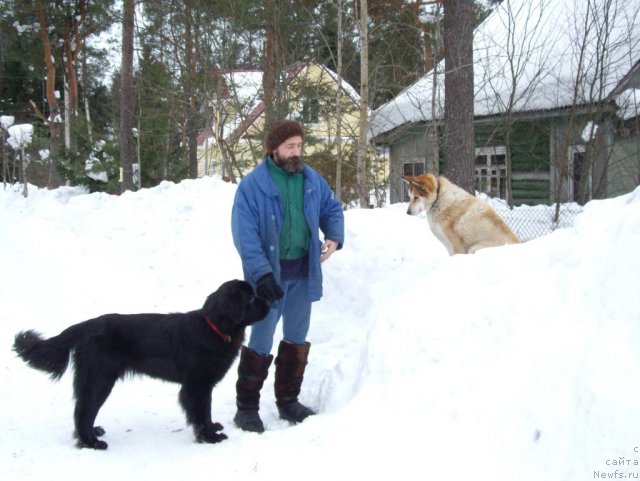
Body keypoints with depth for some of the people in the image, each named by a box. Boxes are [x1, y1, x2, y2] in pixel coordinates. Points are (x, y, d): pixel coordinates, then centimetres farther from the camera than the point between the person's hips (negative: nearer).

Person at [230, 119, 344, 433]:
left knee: (297, 339, 15)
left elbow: (332, 208, 16)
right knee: (261, 342, 0)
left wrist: (334, 237, -4)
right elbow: (244, 234, -18)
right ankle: (246, 407, 13)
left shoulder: (312, 179, 3)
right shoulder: (253, 184, -14)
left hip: (303, 274, 6)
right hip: (270, 274, -5)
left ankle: (288, 401, 30)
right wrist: (261, 273, -26)